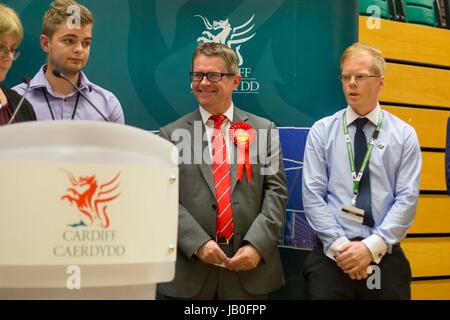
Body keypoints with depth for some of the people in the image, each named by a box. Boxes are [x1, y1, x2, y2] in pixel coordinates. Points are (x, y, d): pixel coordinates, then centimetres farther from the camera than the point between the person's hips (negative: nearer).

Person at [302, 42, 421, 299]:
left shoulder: (404, 134, 4)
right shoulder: (322, 131, 4)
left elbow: (407, 198, -3)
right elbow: (313, 194, -3)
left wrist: (371, 246, -13)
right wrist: (340, 245, -13)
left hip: (385, 258, 0)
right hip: (330, 257, 0)